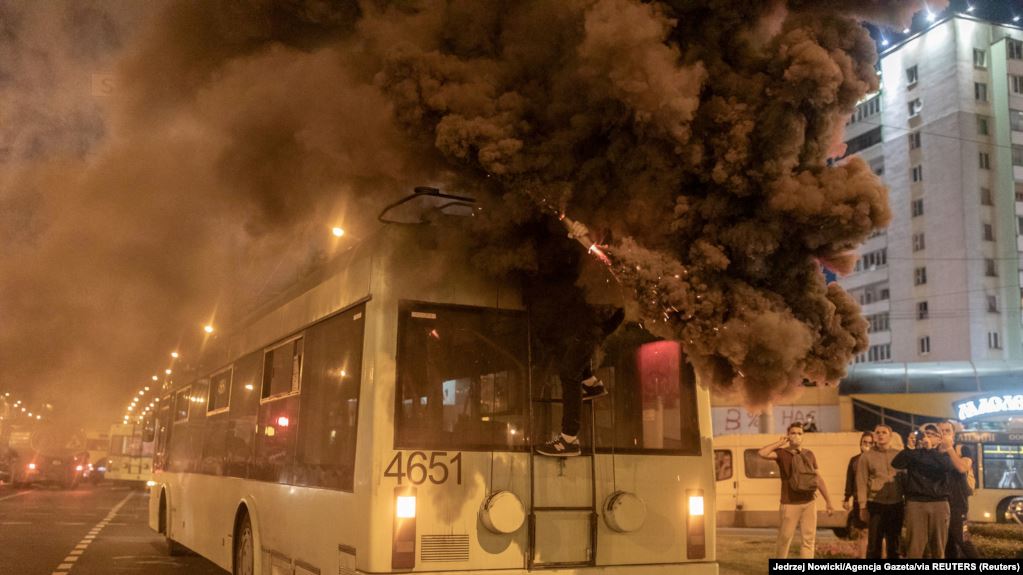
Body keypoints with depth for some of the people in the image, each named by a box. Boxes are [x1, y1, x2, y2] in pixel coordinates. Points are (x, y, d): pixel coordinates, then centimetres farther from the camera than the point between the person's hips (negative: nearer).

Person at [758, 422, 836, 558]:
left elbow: (819, 479, 12)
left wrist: (828, 502, 10)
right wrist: (780, 443, -10)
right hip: (790, 504, -3)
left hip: (809, 503, 3)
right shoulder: (781, 453, -2)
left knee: (808, 539, 2)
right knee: (784, 538, 4)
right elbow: (761, 453, -21)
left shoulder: (809, 454, 9)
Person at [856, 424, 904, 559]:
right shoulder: (867, 456, 3)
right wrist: (863, 507, -7)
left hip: (896, 504, 2)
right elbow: (862, 483, 0)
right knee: (874, 543, -1)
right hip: (875, 504, -2)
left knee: (894, 543, 10)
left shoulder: (899, 455, 8)